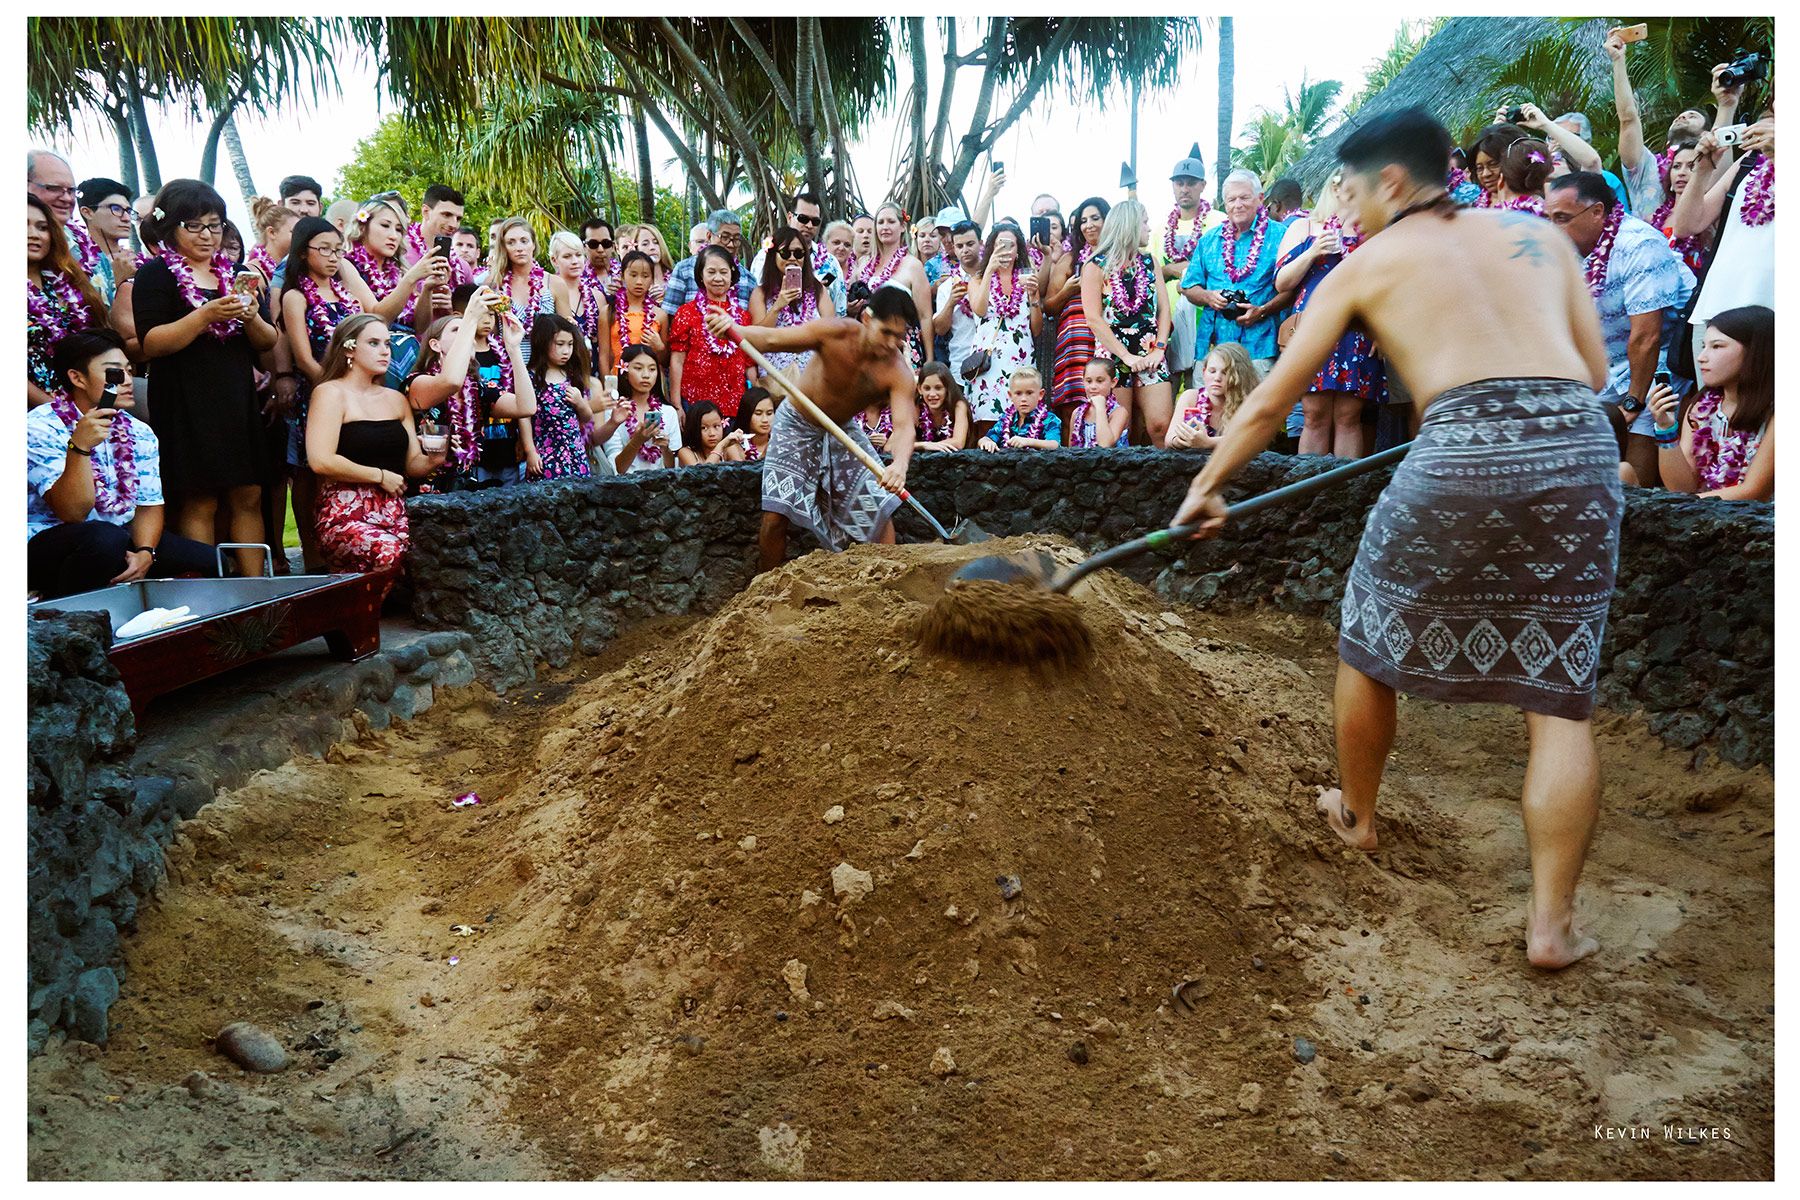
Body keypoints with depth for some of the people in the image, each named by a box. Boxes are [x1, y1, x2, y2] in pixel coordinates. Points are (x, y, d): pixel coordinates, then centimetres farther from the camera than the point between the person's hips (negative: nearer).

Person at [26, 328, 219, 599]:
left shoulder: (139, 433, 6)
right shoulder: (40, 427, -13)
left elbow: (149, 505, 5)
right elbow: (73, 512, -21)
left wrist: (145, 553, -15)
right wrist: (79, 448, -34)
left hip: (122, 538, 6)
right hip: (48, 543, -6)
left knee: (211, 562, -11)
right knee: (106, 538, -38)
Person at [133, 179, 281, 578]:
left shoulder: (234, 273, 17)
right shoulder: (156, 274, 1)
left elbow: (268, 343, 14)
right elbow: (151, 343, -11)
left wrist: (252, 317, -7)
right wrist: (206, 315, -20)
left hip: (239, 402, 5)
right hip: (186, 405, -5)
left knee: (249, 497, 3)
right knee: (199, 503, -6)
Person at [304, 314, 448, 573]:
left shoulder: (396, 399, 20)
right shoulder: (331, 392, 0)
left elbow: (413, 464, 18)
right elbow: (321, 461, -13)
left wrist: (432, 460, -5)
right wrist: (380, 476, -6)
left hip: (396, 511, 5)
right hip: (346, 514, -5)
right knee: (391, 556, -35)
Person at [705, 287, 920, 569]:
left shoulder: (898, 373, -25)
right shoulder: (836, 333, -28)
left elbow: (905, 426, -38)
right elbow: (771, 338, -26)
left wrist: (900, 464, -60)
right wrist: (732, 329, -47)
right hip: (797, 425, -2)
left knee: (880, 508, -5)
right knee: (774, 517, -11)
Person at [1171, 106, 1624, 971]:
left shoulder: (1367, 265, 14)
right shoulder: (1539, 234, 22)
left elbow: (1269, 402, 15)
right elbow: (1596, 371, 17)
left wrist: (1207, 487, 25)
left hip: (1463, 456, -3)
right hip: (1582, 452, 4)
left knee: (1368, 642, 20)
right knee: (1561, 696, 8)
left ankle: (1356, 815, 39)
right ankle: (1552, 921, 7)